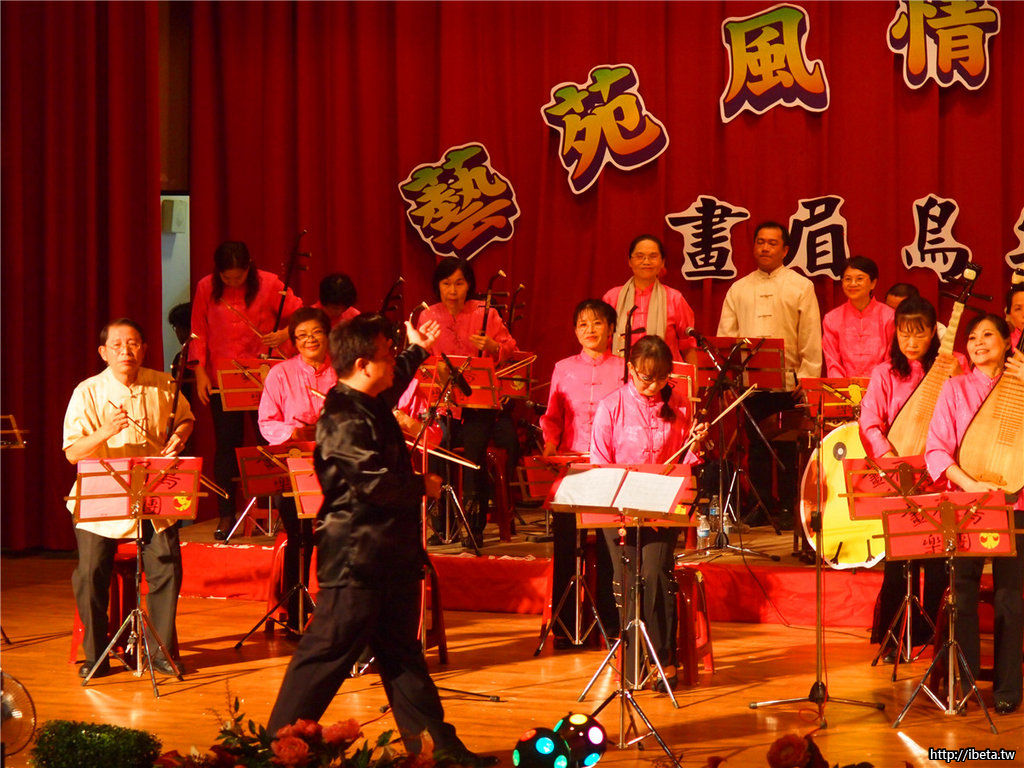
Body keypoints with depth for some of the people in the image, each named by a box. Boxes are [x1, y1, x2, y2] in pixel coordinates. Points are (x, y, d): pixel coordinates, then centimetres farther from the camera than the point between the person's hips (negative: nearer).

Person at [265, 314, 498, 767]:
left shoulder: (371, 404, 11)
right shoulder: (343, 422, -21)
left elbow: (393, 385, 37)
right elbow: (376, 482, -27)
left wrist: (417, 352, 35)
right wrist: (423, 486, -12)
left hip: (389, 553, 10)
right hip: (355, 558, -10)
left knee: (401, 653, 14)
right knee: (327, 653, -5)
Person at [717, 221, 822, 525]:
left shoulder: (800, 287, 6)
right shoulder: (739, 289, 14)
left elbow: (811, 339, 2)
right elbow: (725, 335, 12)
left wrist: (806, 380, -7)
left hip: (788, 382, -3)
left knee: (788, 448, 0)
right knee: (756, 446, 5)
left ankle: (788, 507, 6)